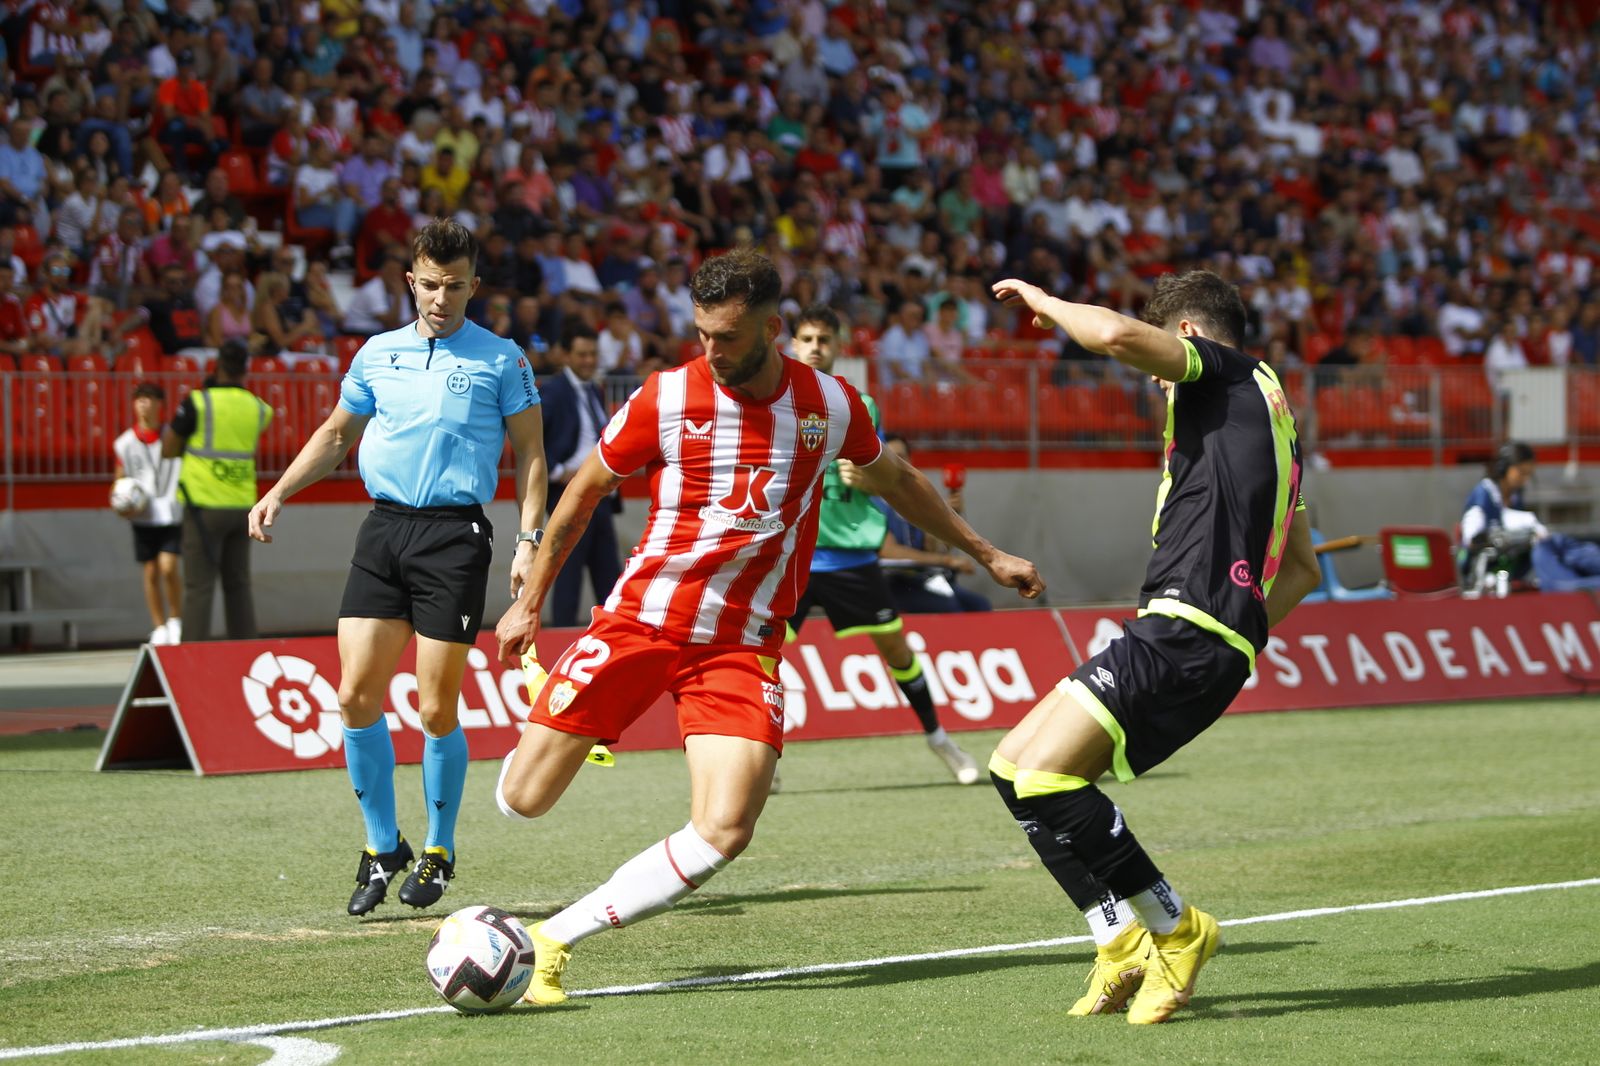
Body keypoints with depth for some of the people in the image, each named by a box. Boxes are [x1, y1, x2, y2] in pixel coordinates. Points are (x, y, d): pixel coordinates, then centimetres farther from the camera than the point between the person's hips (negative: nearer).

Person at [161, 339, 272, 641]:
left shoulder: (198, 403, -10)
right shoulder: (256, 407, 4)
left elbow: (169, 450, -3)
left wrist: (169, 430, 17)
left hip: (205, 505, -5)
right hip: (243, 504, 5)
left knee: (199, 587, -4)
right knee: (238, 585, 12)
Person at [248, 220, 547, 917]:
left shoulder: (501, 360, 3)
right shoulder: (377, 355, 13)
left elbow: (529, 454, 4)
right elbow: (335, 435, 25)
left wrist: (529, 542, -6)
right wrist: (278, 494, 13)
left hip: (455, 536, -4)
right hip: (382, 529, 4)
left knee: (437, 710, -4)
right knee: (357, 695, -4)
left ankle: (439, 851, 16)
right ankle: (381, 847, 12)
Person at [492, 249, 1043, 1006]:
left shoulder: (829, 404, 0)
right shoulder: (667, 398, -7)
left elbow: (892, 479, 20)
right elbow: (585, 492, 7)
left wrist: (985, 554, 26)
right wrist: (530, 600, 11)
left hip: (743, 643, 1)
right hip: (639, 620, -1)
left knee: (723, 833, -20)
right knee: (523, 800, -3)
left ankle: (553, 940, -9)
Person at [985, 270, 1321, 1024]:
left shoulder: (1226, 372, 1)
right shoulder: (1267, 412, 28)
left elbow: (1119, 336, -19)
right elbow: (1301, 569, 32)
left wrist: (1046, 304, 0)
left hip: (1185, 629, -10)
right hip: (1217, 639, 10)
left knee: (1045, 773, -19)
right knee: (1012, 766, 8)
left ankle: (1175, 931, -8)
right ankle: (1122, 947, 4)